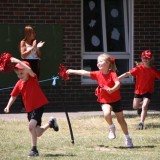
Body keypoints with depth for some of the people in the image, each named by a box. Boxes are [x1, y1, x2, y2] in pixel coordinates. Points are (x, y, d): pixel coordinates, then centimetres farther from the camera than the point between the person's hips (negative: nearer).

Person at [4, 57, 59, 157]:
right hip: (29, 109, 7)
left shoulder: (33, 79, -14)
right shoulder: (19, 84, 1)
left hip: (39, 106, -7)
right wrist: (8, 106, -8)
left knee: (31, 126, -24)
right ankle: (50, 124, 41)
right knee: (38, 133, 12)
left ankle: (34, 150, -14)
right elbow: (13, 96, 7)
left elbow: (29, 70, -34)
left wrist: (18, 62, -39)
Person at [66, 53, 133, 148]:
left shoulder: (112, 74, -19)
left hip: (115, 100, -2)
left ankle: (128, 138, 25)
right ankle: (112, 128, 0)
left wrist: (112, 89, -56)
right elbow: (84, 73, 0)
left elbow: (118, 83, -36)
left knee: (121, 120, 8)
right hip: (104, 101, 2)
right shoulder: (98, 74, -5)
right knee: (107, 113, -29)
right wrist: (72, 71, 1)